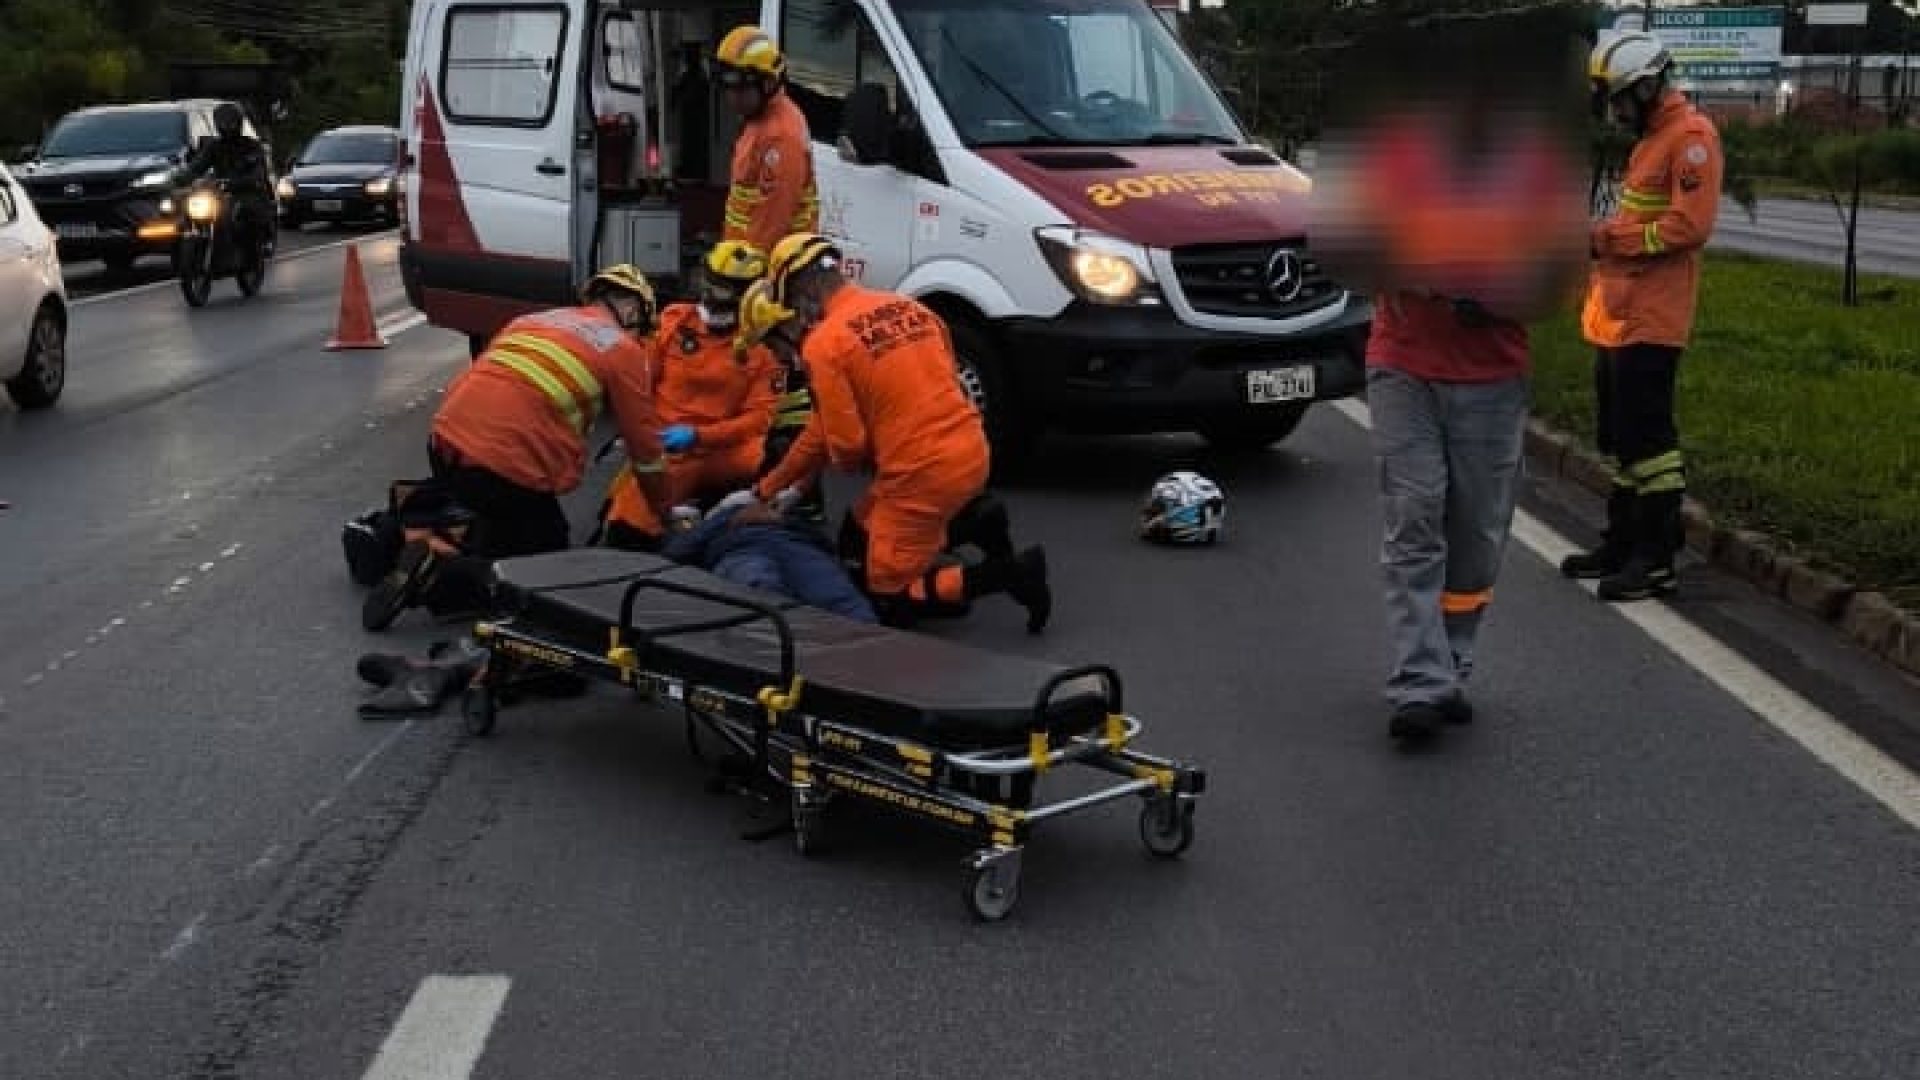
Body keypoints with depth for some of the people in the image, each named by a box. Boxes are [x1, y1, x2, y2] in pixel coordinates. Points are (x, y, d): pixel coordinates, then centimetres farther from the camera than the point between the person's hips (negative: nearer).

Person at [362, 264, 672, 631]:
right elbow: (646, 450, 9)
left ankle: (457, 553, 9)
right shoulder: (625, 349, 5)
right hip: (508, 467, -7)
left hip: (445, 443, 7)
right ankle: (435, 577, -8)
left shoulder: (533, 319, 22)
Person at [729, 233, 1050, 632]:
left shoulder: (823, 344, -11)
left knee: (890, 601, 9)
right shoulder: (910, 306, 11)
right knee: (859, 540, 26)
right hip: (971, 452, 7)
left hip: (921, 475, -7)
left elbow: (846, 446, -13)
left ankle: (1008, 573, -6)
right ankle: (973, 520, 8)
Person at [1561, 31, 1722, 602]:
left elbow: (1689, 226, -20)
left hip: (1650, 320, -10)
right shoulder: (1650, 138, 18)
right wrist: (1603, 241, 5)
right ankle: (1621, 543, 26)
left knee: (1646, 436, -6)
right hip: (1618, 316, 10)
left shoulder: (1691, 137, -12)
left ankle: (1656, 558, 0)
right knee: (1617, 436, 16)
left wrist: (1610, 238, -16)